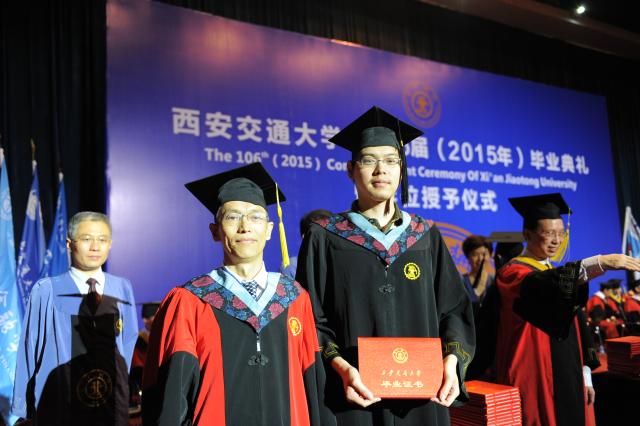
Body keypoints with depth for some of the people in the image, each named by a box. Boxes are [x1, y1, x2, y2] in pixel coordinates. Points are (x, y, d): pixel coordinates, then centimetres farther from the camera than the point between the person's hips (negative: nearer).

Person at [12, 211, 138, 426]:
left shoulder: (122, 289, 2)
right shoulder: (46, 292, -5)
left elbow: (128, 343, 8)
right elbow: (29, 351, 0)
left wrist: (119, 383, 5)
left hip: (112, 407, 2)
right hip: (58, 408, -2)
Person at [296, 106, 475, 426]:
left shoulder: (426, 237, 7)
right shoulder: (324, 238, -1)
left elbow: (453, 308, 6)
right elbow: (310, 318, -4)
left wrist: (451, 360, -11)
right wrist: (341, 367, -19)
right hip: (355, 396, -2)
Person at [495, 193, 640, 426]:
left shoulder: (559, 274, 15)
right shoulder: (512, 273, -11)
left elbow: (577, 328, 17)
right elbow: (542, 285, -33)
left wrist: (585, 376, 10)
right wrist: (600, 263, -42)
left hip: (567, 381, 8)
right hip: (534, 382, -8)